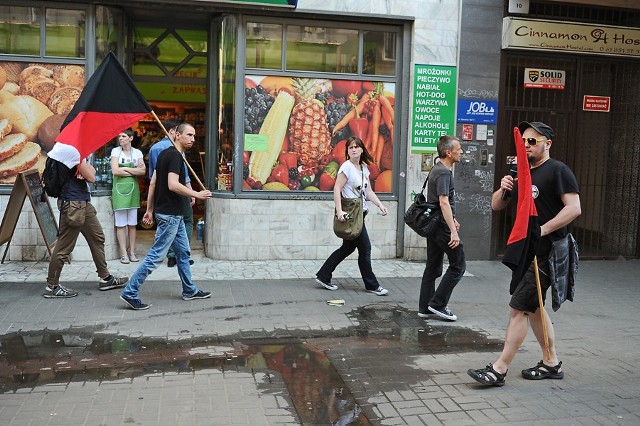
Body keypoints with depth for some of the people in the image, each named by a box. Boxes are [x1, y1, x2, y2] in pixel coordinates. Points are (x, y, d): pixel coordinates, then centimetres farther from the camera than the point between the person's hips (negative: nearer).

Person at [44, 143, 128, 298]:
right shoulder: (72, 150, -19)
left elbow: (91, 172, 9)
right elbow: (91, 177, -20)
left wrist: (89, 168, -11)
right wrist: (88, 165, -5)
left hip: (84, 203, 11)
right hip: (73, 204, -11)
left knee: (97, 238, 16)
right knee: (64, 246, -1)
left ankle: (105, 278, 25)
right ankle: (52, 286, 10)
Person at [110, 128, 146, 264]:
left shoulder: (137, 152, 6)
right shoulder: (115, 151, 2)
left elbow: (143, 171, -6)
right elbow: (115, 171, -10)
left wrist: (125, 169, -10)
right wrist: (135, 171, -7)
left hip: (133, 189, 2)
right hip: (119, 189, -2)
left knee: (132, 224, 5)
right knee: (121, 224, -1)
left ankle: (132, 252, 12)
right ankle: (123, 253, 4)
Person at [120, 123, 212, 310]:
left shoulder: (165, 154, 13)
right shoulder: (175, 156, -16)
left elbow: (153, 183, 14)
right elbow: (173, 185, -27)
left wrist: (149, 209, 16)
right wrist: (197, 194, -20)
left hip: (173, 214, 11)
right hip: (170, 214, -11)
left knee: (183, 252, 17)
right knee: (156, 256, -6)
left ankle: (190, 290, 27)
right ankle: (130, 293, 0)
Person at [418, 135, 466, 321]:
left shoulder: (437, 169, 16)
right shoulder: (444, 173, -16)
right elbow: (444, 202, -24)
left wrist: (452, 219, 31)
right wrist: (453, 231, -26)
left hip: (433, 224, 10)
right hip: (442, 225, -10)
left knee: (433, 267, 12)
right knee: (458, 265, -1)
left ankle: (425, 308, 17)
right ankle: (437, 304, 1)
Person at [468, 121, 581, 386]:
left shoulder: (558, 170, -9)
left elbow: (574, 208, -18)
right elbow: (496, 206, 16)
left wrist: (542, 230, -24)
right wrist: (503, 189, -5)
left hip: (546, 252, -9)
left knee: (519, 308, -9)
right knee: (533, 306, 16)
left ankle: (499, 369, -3)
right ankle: (551, 363, 30)